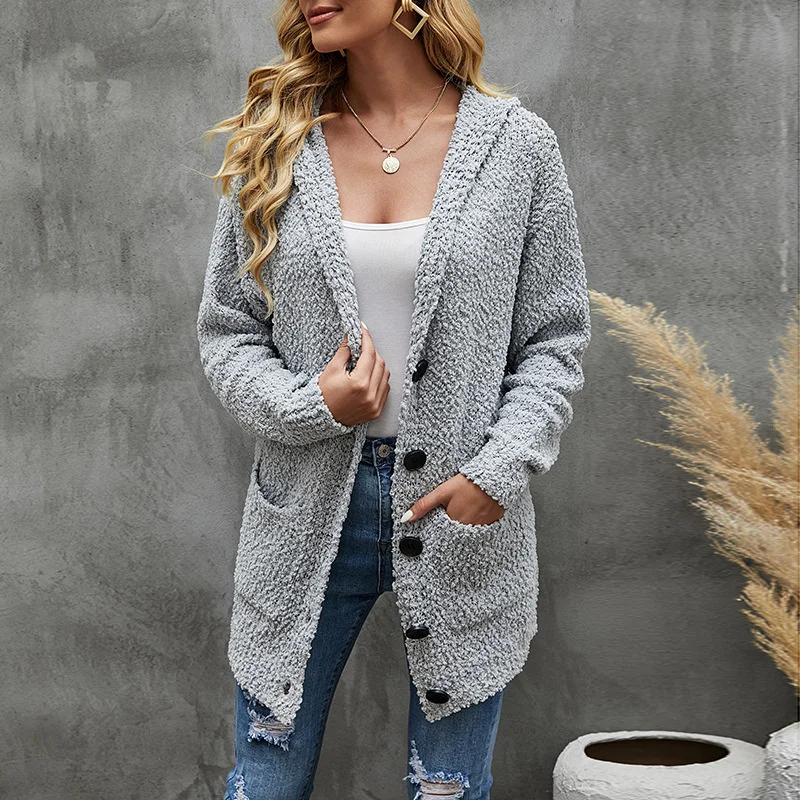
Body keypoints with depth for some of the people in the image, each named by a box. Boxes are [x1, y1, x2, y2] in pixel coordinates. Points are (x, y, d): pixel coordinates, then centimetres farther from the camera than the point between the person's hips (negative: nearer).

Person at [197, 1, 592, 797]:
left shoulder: (517, 145, -1)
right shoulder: (273, 143, 3)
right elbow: (225, 330, 6)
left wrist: (499, 470, -12)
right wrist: (308, 404, -13)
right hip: (307, 515, 1)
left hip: (464, 509, -1)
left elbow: (555, 341, 2)